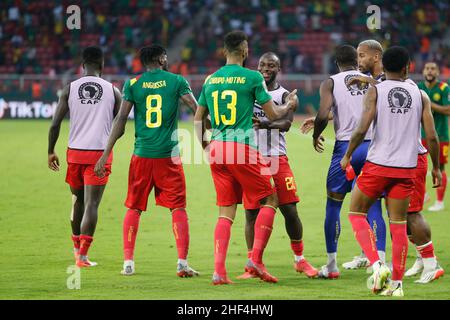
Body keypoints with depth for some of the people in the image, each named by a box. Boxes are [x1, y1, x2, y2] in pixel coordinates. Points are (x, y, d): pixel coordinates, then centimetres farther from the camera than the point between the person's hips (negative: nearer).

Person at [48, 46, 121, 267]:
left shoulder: (69, 89, 0)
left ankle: (77, 248, 34)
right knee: (91, 204, -4)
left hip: (75, 152, 2)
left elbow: (55, 124, -3)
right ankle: (82, 256, -13)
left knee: (78, 200, 20)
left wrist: (51, 152, 9)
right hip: (101, 153, -2)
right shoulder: (112, 90, 0)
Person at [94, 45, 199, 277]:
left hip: (141, 154, 2)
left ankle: (128, 262, 9)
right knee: (178, 208, 4)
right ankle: (182, 263, -5)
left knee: (134, 208, 13)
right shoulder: (176, 81, 1)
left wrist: (106, 155, -1)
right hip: (169, 154, -1)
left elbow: (121, 120, -2)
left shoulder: (133, 84, 3)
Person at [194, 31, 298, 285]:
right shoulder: (252, 77, -4)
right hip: (243, 148, -5)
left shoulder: (211, 80, 11)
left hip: (216, 149, 5)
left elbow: (198, 118, 15)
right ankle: (256, 259, -3)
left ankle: (219, 270, -2)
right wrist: (290, 105, 19)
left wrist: (204, 145, 30)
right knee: (270, 201, 9)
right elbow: (273, 114, -1)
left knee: (226, 211, 9)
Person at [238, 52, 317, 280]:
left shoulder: (284, 95, 3)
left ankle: (300, 260, 11)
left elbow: (286, 123, -15)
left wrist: (266, 124, -34)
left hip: (277, 158, -1)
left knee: (289, 210, -4)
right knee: (251, 212, 0)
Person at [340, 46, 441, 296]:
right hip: (406, 168, 2)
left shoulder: (375, 91, -3)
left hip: (378, 165, -2)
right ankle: (396, 283, 8)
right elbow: (432, 136, 0)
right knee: (399, 224, 10)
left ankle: (377, 264, -5)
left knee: (357, 213, 13)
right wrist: (436, 168, 12)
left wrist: (347, 156, 2)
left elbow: (362, 129, -12)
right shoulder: (420, 95, 4)